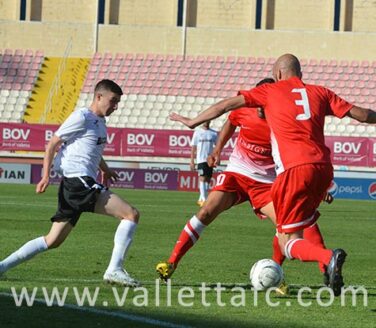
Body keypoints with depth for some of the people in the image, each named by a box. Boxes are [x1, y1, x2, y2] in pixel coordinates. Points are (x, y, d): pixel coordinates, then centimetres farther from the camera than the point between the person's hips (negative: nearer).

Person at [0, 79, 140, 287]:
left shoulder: (100, 122, 21)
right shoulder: (82, 117, -6)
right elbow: (53, 144, -6)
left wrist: (105, 169, 30)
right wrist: (46, 175, -13)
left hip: (80, 187, 10)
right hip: (78, 182, -10)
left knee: (53, 241, 12)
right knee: (131, 214, -16)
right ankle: (114, 270, -19)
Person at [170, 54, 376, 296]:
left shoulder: (270, 91, 10)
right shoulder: (320, 93, 16)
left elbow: (228, 105, 10)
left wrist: (193, 122, 20)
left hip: (295, 169, -5)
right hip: (323, 167, 5)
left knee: (288, 243, -5)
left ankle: (329, 258, -31)